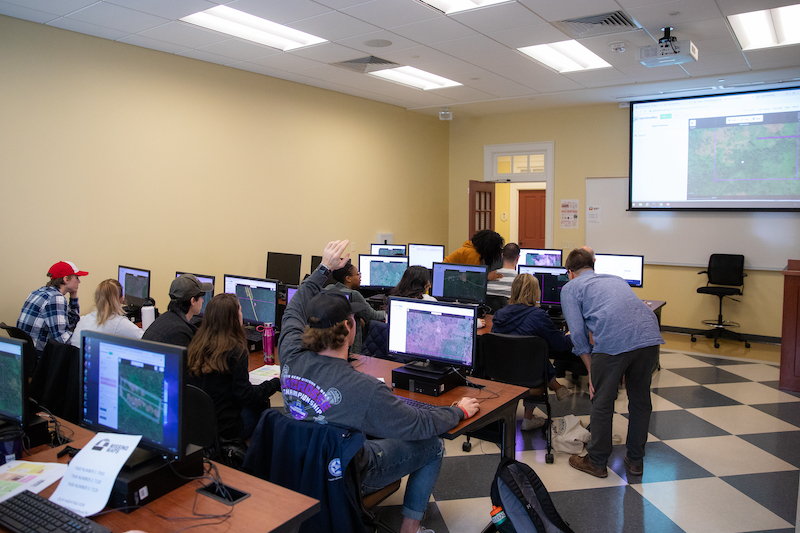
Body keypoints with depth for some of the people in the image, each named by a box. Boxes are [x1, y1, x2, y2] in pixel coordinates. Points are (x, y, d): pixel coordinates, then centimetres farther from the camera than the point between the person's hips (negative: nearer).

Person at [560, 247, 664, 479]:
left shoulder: (570, 288, 17)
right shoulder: (616, 279, 34)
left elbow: (578, 333, 6)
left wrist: (592, 370, 13)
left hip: (613, 341, -6)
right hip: (649, 335, 6)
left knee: (602, 403, 11)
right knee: (640, 400, 21)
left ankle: (596, 462, 25)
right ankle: (635, 460, 34)